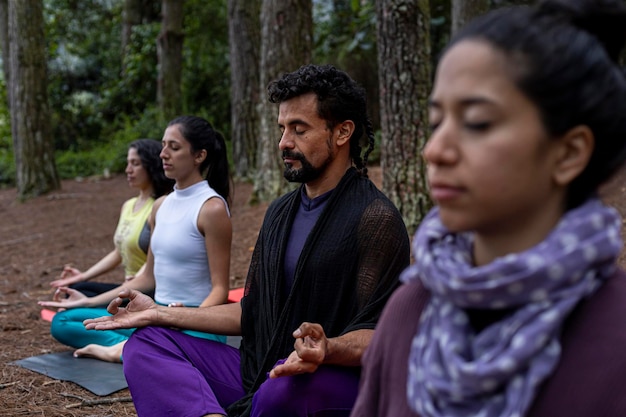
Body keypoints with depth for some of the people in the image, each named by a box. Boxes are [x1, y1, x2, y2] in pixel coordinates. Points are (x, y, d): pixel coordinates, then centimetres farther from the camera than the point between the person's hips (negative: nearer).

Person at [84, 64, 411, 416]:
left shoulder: (375, 218, -10)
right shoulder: (281, 213, 16)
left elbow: (376, 334, -16)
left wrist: (327, 349, -38)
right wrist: (159, 313, 15)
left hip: (340, 380, -8)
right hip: (262, 373, 9)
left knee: (283, 388, -42)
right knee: (146, 342, -5)